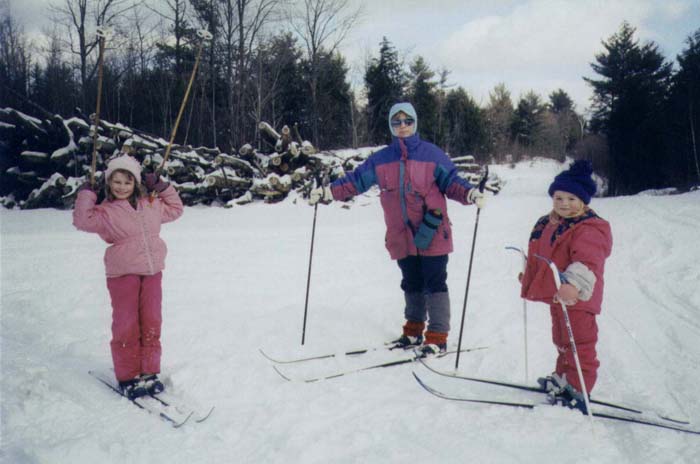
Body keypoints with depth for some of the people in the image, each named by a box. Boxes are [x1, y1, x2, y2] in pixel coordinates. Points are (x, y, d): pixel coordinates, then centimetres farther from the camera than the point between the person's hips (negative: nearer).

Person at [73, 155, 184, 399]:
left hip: (152, 272, 4)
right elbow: (83, 220, -18)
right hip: (122, 274, -4)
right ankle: (127, 377, 13)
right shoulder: (106, 211, -3)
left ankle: (149, 373, 18)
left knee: (151, 324, 7)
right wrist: (86, 194, -11)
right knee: (126, 326, 0)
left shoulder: (151, 205, 12)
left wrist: (162, 187, 16)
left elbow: (175, 209, 26)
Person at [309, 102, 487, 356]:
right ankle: (414, 332, 29)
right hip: (402, 236, 4)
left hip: (433, 233, -3)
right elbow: (356, 180, 8)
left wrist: (470, 194, -21)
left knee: (434, 284, 0)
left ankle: (438, 337, 8)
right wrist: (326, 192, -1)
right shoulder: (381, 159, 8)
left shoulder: (431, 154, -1)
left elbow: (451, 181, -2)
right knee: (411, 285, 16)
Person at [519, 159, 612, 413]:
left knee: (578, 342, -2)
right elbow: (540, 255, 26)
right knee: (562, 340, 22)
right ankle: (563, 378, 38)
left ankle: (578, 390, 5)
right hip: (556, 294, 9)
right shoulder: (547, 224, 10)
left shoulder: (590, 229, -18)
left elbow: (587, 261, -32)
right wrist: (528, 276, 35)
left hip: (576, 296, -9)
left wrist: (574, 284, -47)